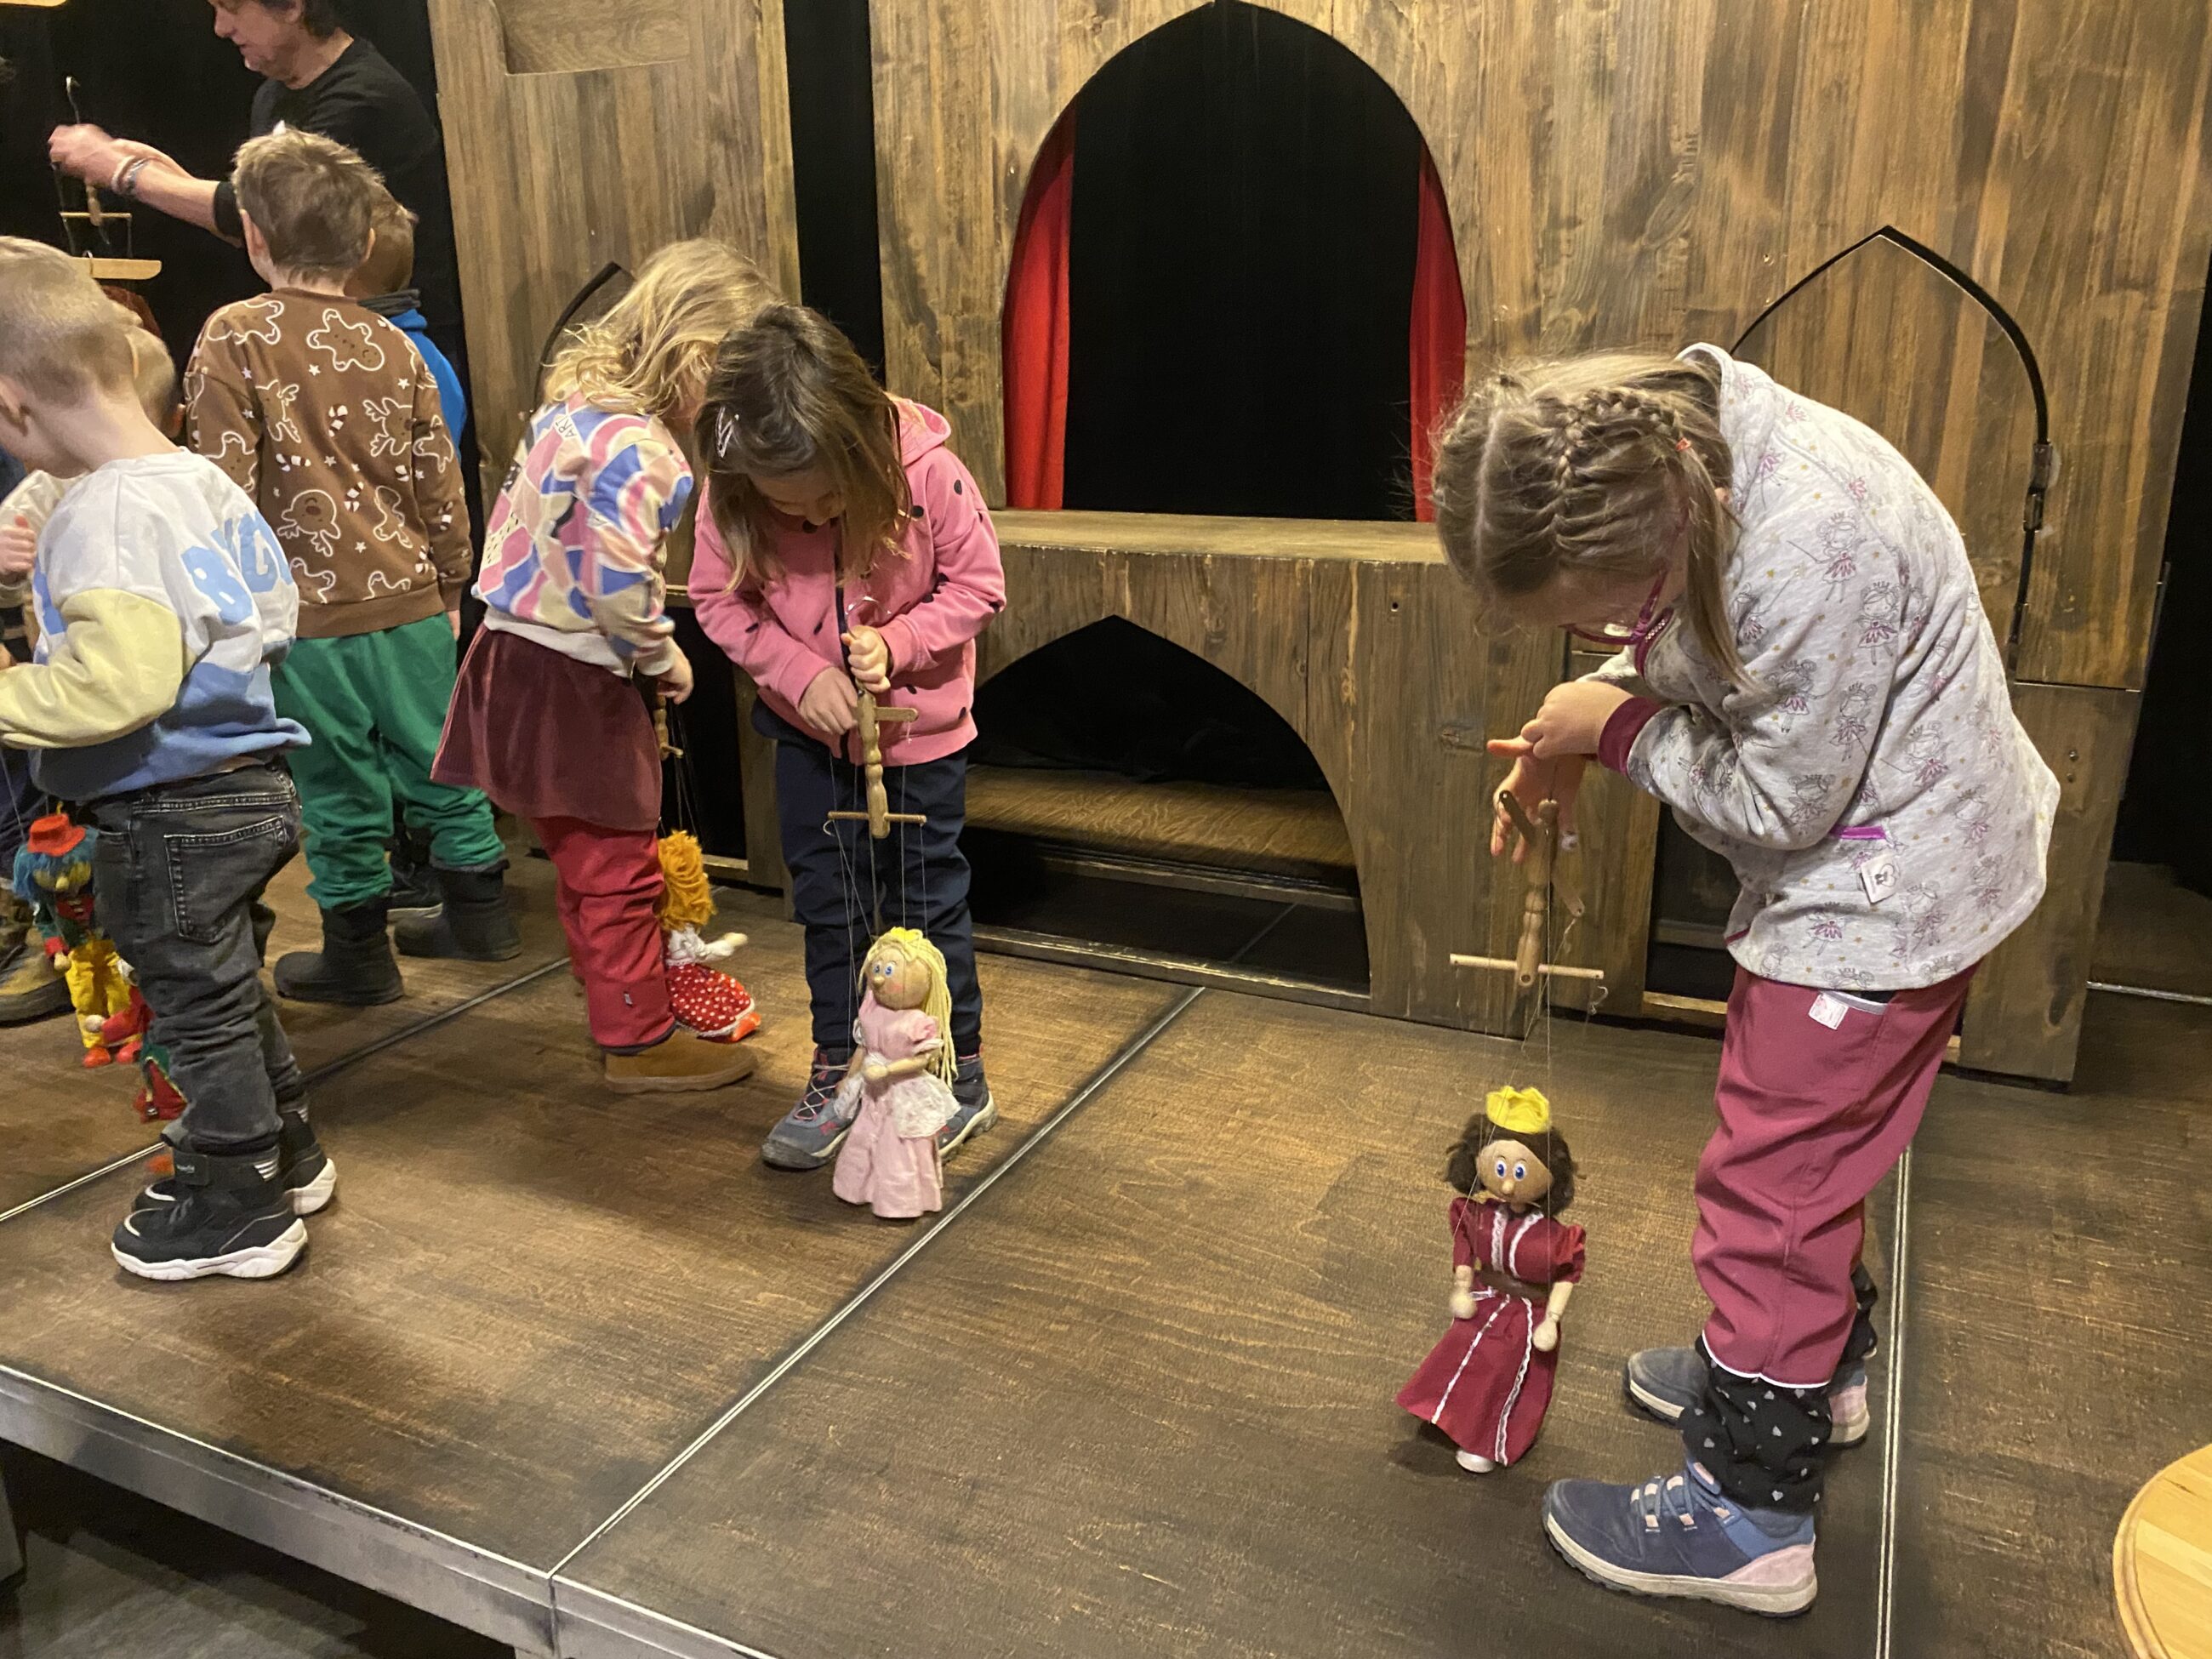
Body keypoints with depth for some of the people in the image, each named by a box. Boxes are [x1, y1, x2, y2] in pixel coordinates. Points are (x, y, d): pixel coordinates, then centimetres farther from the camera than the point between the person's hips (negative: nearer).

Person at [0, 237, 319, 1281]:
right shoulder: (201, 480, 4)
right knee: (225, 990, 24)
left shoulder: (105, 514, -23)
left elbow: (114, 685, -33)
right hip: (241, 782, 9)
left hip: (169, 814, -9)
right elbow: (271, 616, 14)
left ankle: (237, 1215, 22)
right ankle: (283, 1153, 40)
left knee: (199, 1006, 6)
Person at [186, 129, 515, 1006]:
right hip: (411, 602, 4)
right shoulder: (393, 345, 3)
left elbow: (226, 485, -12)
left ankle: (358, 951, 20)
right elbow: (438, 482, 7)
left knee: (340, 785, 7)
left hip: (310, 611, -3)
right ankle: (479, 910, 28)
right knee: (436, 759, 15)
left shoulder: (232, 339, -7)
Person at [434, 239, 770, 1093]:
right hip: (573, 680, -10)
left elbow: (513, 520, 17)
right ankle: (638, 1039, 17)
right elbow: (619, 590, -28)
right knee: (620, 865, 4)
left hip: (518, 654, 10)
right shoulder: (636, 446, -21)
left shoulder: (574, 405, 8)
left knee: (583, 855, 22)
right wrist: (665, 659, -10)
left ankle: (612, 995, 39)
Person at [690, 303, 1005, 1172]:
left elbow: (978, 585, -13)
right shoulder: (732, 492, -19)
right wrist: (799, 672, -20)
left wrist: (895, 642, -27)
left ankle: (959, 1076, 25)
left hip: (919, 723, -3)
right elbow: (716, 597, -7)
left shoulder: (928, 472, -26)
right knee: (827, 902, 12)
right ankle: (839, 1074, 28)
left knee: (928, 897, 9)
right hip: (807, 725, 3)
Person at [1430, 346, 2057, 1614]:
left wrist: (1620, 728, -16)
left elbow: (1780, 804, -26)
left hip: (1889, 877, -9)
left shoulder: (1810, 546, -36)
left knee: (1771, 1174, -1)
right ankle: (1819, 1362, 46)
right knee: (1817, 1135, 24)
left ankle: (1751, 1513, 15)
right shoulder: (1664, 451, -10)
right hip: (1858, 859, 9)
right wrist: (1575, 733, -5)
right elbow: (1684, 653, 8)